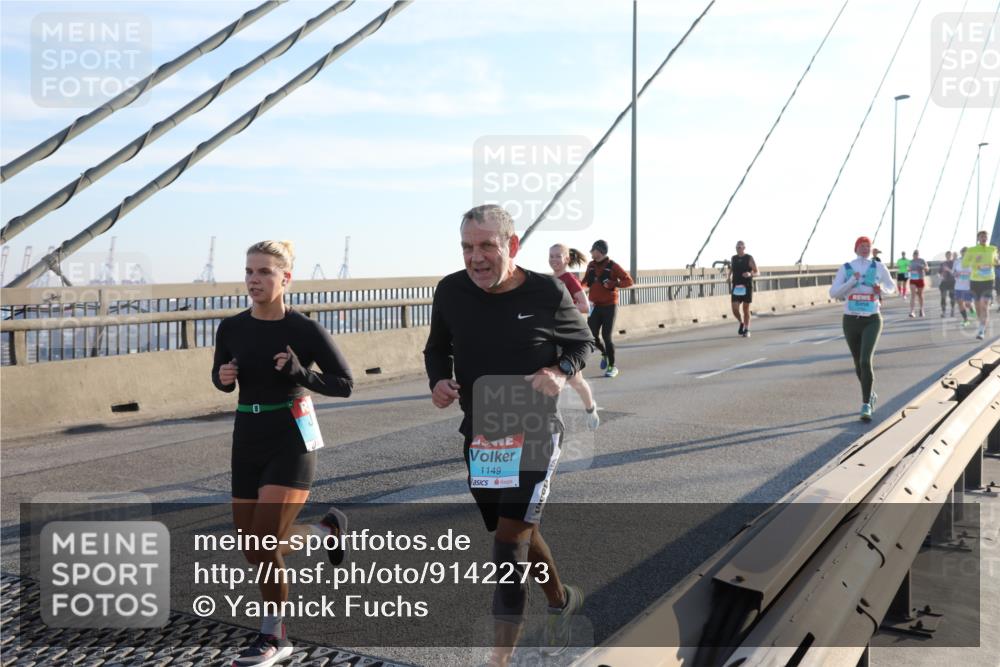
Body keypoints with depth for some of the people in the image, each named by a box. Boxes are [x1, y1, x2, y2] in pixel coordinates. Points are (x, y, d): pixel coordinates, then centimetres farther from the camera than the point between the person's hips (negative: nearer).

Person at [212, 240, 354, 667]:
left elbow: (345, 384, -5)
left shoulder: (305, 330, -10)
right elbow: (221, 378, 17)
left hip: (291, 441, -5)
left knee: (264, 542, -12)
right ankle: (327, 530, 34)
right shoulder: (231, 328, 1)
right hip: (248, 440, 5)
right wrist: (223, 377, -7)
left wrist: (301, 374, -21)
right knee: (253, 547, 8)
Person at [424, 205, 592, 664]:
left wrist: (560, 372, -18)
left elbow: (581, 342, 3)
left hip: (534, 433, -5)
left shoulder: (547, 293, -13)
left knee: (510, 538, -10)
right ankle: (561, 600, 48)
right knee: (518, 531, 20)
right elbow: (437, 348, 12)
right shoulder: (451, 291, -5)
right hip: (479, 434, 5)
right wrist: (439, 381, -10)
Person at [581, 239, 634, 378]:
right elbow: (586, 281, 19)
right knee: (592, 335, 1)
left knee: (607, 336, -6)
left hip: (609, 306, -5)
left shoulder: (613, 266, -8)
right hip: (594, 306, 5)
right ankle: (604, 353, 31)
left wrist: (613, 284, -24)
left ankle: (612, 366, 8)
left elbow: (629, 281, -9)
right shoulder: (591, 266, 7)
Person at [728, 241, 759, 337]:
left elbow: (757, 273, -5)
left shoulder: (749, 258, -4)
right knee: (735, 309, -7)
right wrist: (729, 278, 6)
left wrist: (750, 274, -25)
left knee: (746, 309, 4)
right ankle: (741, 323, 21)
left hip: (747, 287, -2)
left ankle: (747, 330, 16)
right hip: (736, 288, 3)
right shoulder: (733, 258, 7)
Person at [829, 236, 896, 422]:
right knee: (859, 364, 15)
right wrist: (852, 281, -22)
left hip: (872, 321, -2)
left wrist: (881, 288, -10)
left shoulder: (879, 267, -1)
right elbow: (833, 293, -7)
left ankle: (866, 406, -15)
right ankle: (870, 395, 43)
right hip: (851, 321, 2)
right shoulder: (845, 268, 0)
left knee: (866, 362, -21)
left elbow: (890, 287, 14)